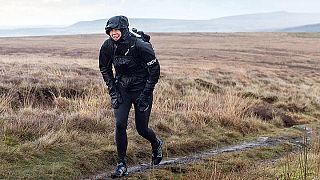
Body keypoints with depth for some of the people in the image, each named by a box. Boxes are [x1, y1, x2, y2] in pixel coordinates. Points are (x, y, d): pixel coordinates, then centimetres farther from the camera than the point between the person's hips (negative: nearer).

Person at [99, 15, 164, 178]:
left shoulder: (140, 46, -24)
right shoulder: (108, 47, -10)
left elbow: (155, 70, -15)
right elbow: (105, 69, 8)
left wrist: (145, 95, -15)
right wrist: (113, 91, 0)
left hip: (141, 90, -3)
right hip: (122, 89, 4)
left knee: (141, 129, 3)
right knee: (120, 124, -10)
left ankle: (157, 144, 38)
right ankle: (121, 164, 3)